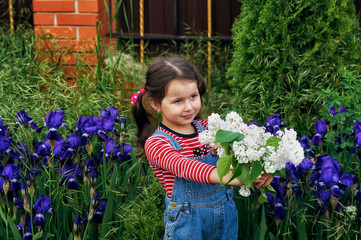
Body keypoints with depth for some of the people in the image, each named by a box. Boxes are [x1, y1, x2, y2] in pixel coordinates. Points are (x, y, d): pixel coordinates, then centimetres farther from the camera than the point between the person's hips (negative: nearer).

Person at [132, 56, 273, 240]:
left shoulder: (208, 128, 2)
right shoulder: (155, 144, -14)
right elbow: (182, 166, -34)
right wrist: (224, 176, -51)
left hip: (226, 218, 5)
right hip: (187, 223, -4)